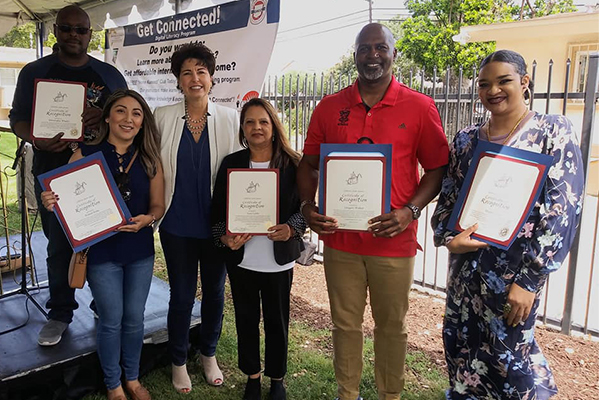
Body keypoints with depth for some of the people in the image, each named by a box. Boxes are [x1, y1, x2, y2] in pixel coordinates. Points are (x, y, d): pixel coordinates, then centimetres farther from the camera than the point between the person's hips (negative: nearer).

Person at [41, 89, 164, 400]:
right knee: (111, 321, 9)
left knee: (134, 319, 15)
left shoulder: (149, 159, -2)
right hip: (101, 252, -2)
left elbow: (158, 205, 2)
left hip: (140, 251, 2)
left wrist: (146, 219, -19)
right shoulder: (85, 155, -8)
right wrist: (51, 203, -25)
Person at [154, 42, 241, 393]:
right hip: (177, 224, 0)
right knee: (182, 296, 10)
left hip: (216, 223, 1)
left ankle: (209, 355, 38)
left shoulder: (230, 118, -3)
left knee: (215, 291, 15)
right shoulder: (163, 117, -2)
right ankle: (179, 362, 33)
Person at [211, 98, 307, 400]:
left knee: (277, 319, 12)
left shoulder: (292, 164, -4)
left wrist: (291, 228, -19)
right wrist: (224, 236, -15)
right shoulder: (231, 163, 1)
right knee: (246, 318, 15)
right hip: (241, 259, 2)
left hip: (279, 259, -1)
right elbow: (217, 209, 3)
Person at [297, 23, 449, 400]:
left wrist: (410, 211, -16)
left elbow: (438, 168, -1)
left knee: (392, 326, 13)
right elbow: (309, 164, 9)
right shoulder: (329, 107, 5)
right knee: (345, 324, 14)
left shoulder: (420, 107, -2)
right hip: (339, 238, 2)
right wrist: (308, 206, -7)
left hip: (394, 240, -2)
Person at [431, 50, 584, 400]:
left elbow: (562, 210, -11)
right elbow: (448, 197, 11)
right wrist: (448, 237, -9)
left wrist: (529, 279, -15)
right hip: (466, 264, 4)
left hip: (515, 269, -4)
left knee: (509, 355, 4)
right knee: (462, 350, 14)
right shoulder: (467, 139, 7)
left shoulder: (554, 131, -5)